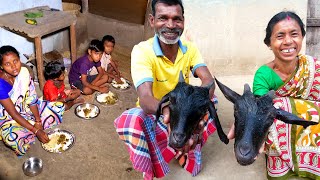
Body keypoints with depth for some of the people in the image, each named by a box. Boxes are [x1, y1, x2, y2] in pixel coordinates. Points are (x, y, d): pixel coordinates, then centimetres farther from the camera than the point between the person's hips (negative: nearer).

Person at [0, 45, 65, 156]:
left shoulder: (23, 72, -13)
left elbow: (31, 99, -8)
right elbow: (13, 114, -25)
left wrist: (38, 122, -16)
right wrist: (36, 131, -27)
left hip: (26, 108, 7)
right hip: (9, 119, -6)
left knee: (59, 107, -5)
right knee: (13, 138, -39)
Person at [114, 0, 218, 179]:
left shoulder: (190, 48, -10)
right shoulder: (142, 51, -23)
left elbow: (209, 81, -25)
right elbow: (145, 98, -37)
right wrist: (167, 110, -60)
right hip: (155, 115, -4)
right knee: (130, 120, -36)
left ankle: (187, 149, 0)